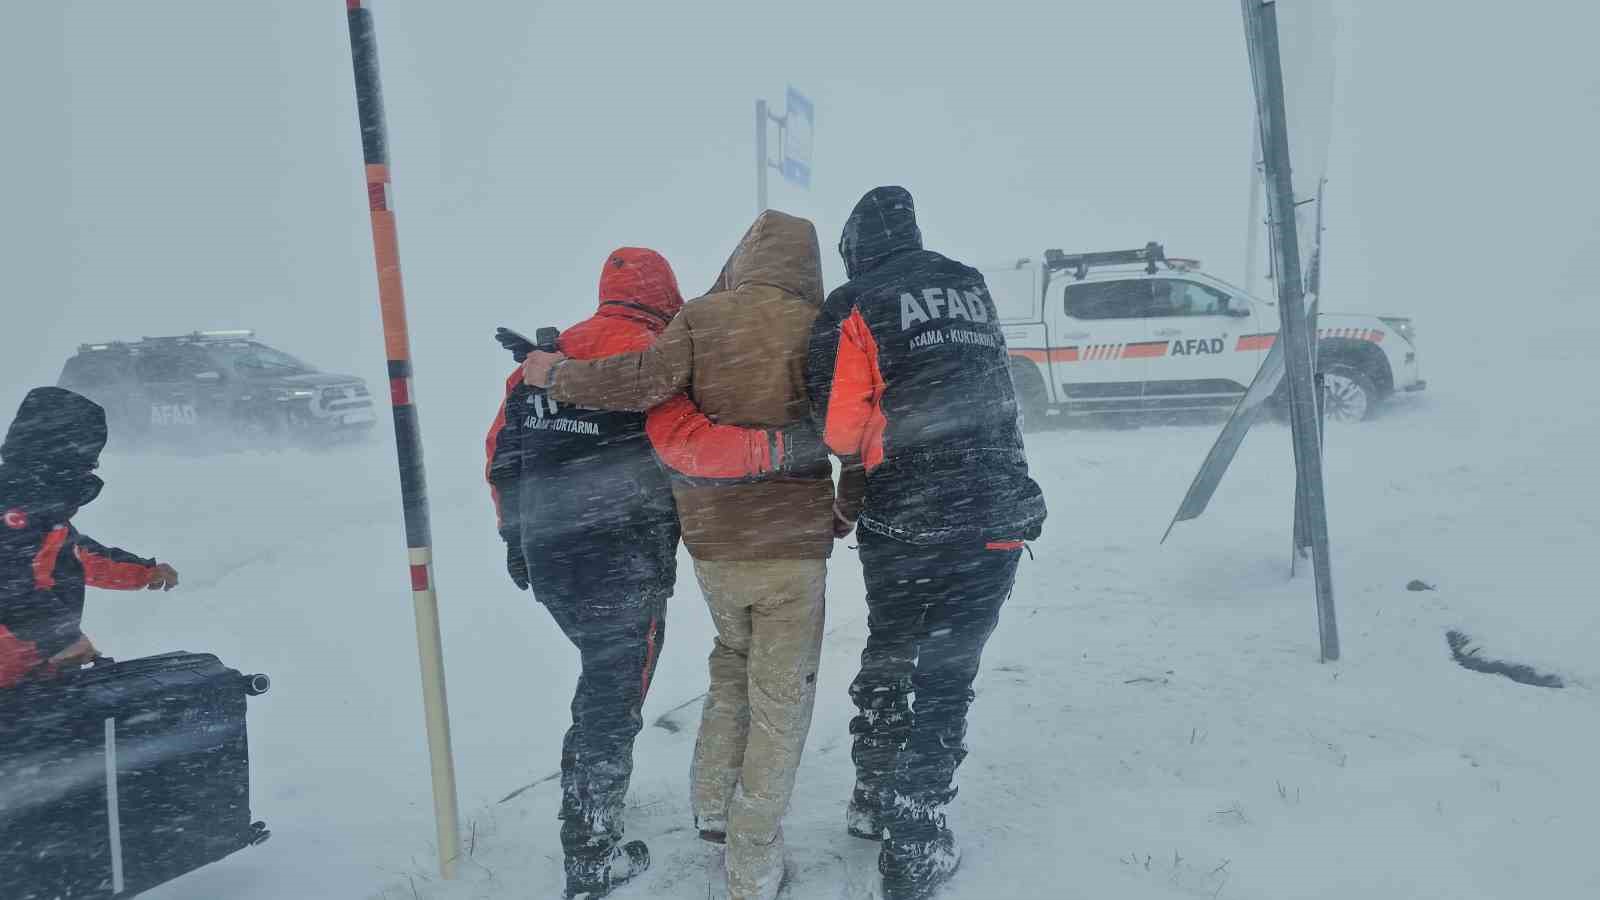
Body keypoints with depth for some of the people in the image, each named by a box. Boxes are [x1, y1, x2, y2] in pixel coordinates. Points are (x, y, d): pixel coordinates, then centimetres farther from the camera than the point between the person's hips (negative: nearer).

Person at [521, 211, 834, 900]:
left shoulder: (700, 317, -3)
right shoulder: (818, 326, -6)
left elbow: (644, 382, -17)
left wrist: (555, 375, -3)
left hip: (713, 543, 3)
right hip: (794, 544, -2)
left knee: (733, 661, 28)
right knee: (780, 701, 9)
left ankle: (712, 805, 28)